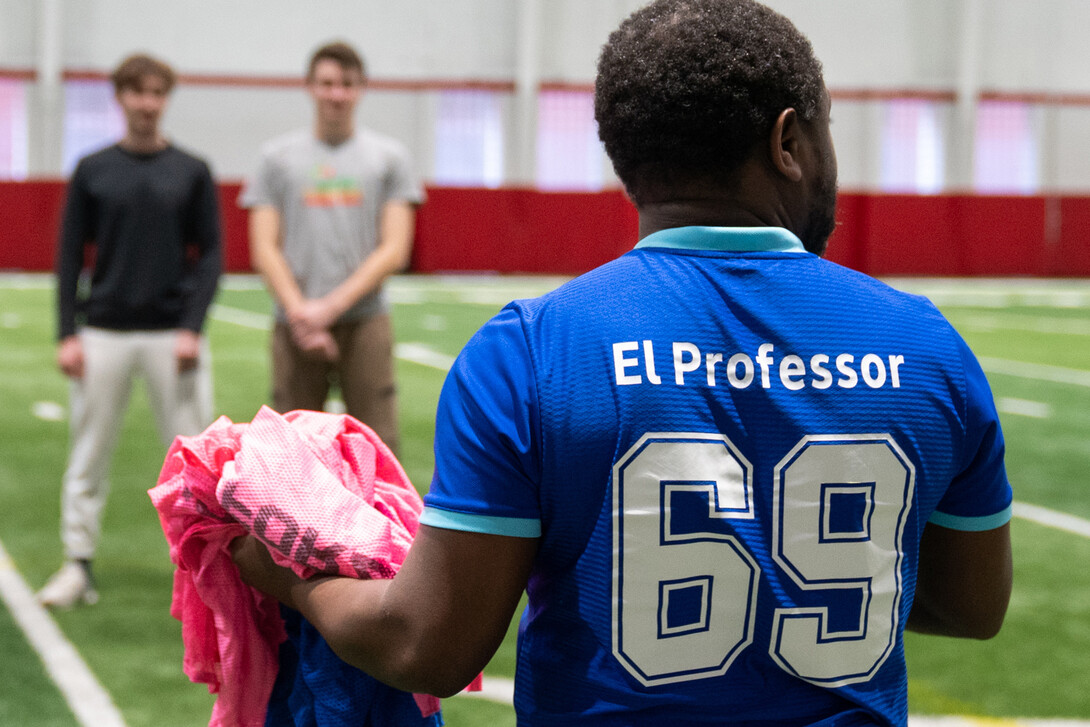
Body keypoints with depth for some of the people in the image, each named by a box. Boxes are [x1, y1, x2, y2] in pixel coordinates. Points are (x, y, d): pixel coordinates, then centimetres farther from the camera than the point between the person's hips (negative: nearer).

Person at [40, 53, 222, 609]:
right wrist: (67, 333, -3)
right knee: (88, 457, 3)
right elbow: (70, 255, 5)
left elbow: (210, 255, 3)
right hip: (103, 334, 1)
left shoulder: (192, 172, 5)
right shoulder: (92, 171, 6)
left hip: (173, 335, -1)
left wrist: (192, 327, -8)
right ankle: (78, 567, 10)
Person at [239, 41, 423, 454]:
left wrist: (331, 306, -10)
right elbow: (264, 249, 4)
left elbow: (394, 251, 0)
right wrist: (300, 312, -10)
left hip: (365, 324, 0)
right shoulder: (279, 157, 10)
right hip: (295, 325, 1)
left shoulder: (389, 157, 8)